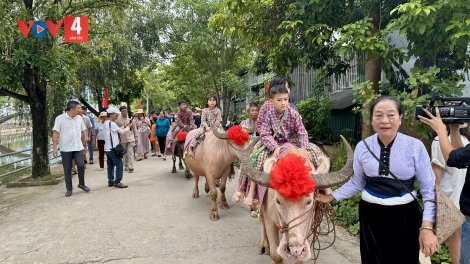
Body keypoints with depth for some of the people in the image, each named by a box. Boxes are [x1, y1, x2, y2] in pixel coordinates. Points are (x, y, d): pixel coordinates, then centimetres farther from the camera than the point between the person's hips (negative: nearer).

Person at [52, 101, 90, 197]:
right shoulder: (60, 118, -9)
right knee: (67, 170, 5)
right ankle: (69, 189, 19)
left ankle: (81, 184, 16)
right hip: (66, 149, -3)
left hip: (78, 147, 3)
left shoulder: (79, 118, 5)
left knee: (81, 165, -7)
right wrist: (55, 148, -15)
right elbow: (55, 133, -10)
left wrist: (84, 145, 16)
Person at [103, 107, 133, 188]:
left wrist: (125, 127, 7)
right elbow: (122, 132, -13)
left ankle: (110, 181, 15)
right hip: (113, 148, -10)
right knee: (119, 164, -5)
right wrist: (128, 127, 2)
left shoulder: (106, 123, 14)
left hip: (107, 148, 10)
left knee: (110, 165, 12)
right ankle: (117, 182, -2)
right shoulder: (111, 123, -16)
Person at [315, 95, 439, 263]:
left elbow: (429, 188, -7)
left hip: (403, 216, -1)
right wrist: (331, 197, 2)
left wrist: (427, 227, -12)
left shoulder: (415, 147, -10)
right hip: (370, 216, 2)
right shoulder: (362, 147, -4)